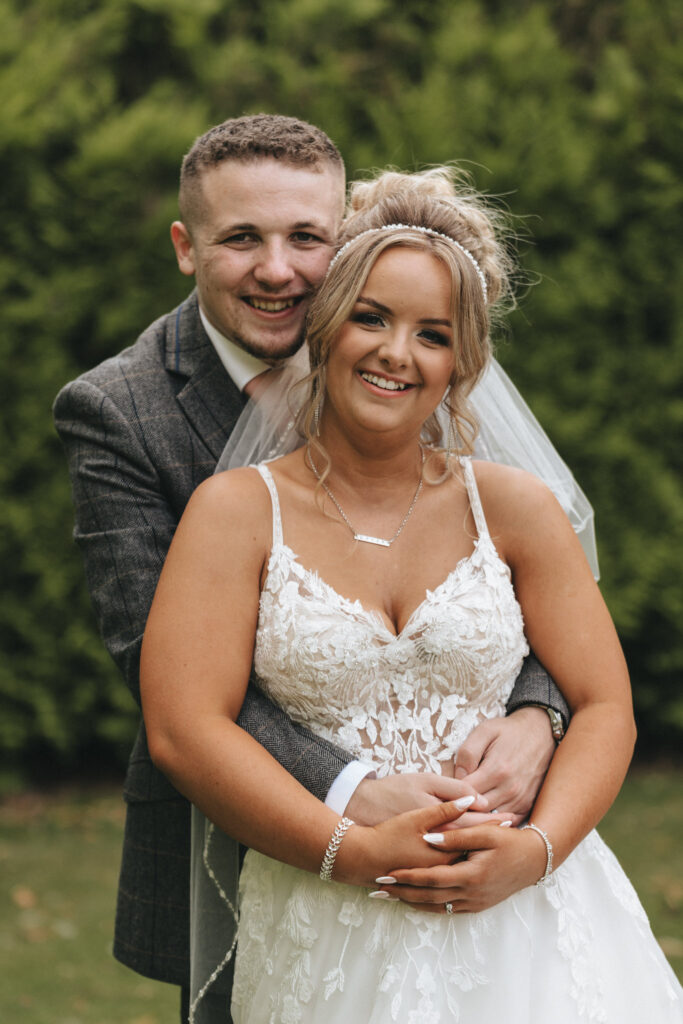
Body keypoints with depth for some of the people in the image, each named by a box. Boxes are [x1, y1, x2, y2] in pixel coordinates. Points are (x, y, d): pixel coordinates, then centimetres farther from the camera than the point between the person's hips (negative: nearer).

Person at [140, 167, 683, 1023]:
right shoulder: (238, 512, 1)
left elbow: (604, 707, 4)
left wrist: (535, 849, -14)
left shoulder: (513, 507, 6)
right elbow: (183, 730, -7)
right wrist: (356, 851, -16)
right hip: (327, 935, -1)